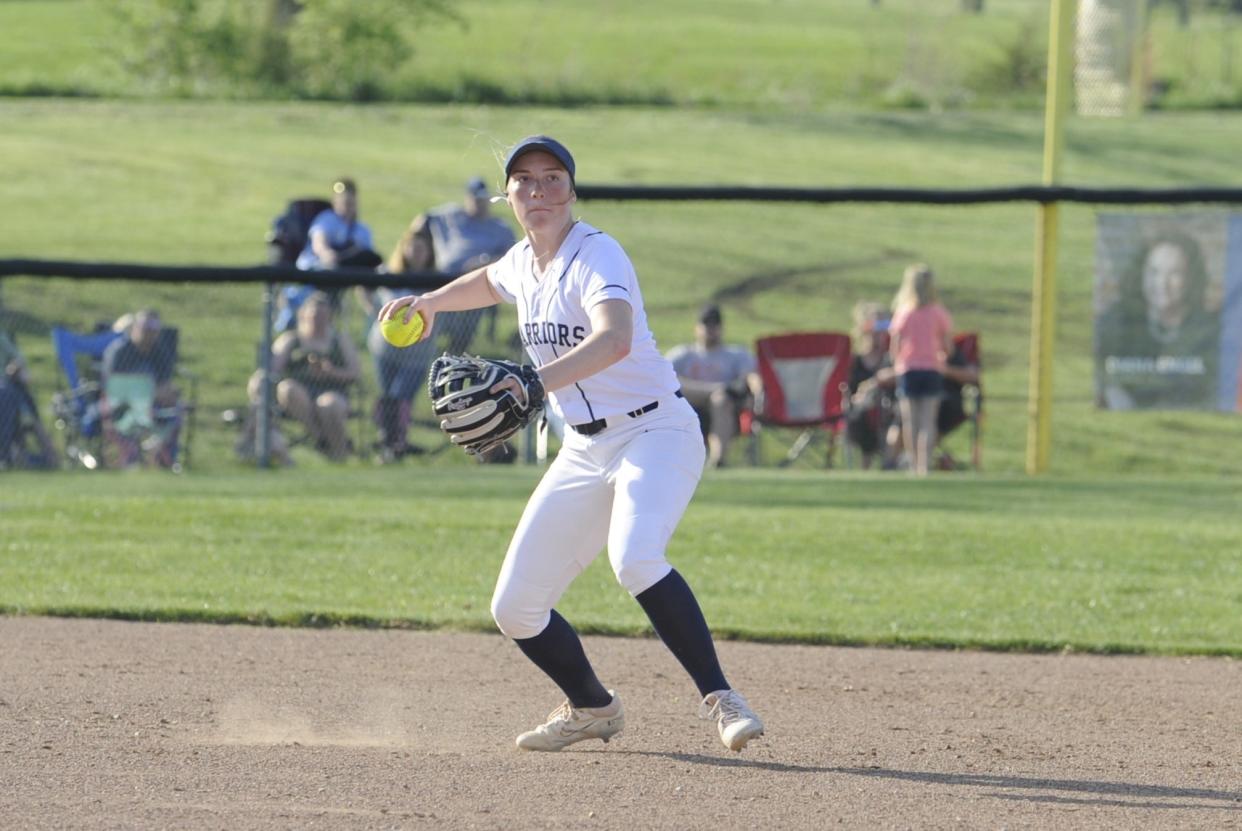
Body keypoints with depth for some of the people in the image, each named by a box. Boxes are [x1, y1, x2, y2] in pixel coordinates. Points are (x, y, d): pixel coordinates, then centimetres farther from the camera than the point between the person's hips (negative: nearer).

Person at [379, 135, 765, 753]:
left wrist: (535, 383, -51)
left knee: (634, 559, -36)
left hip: (656, 432, -8)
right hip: (584, 451, 8)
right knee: (514, 609, 3)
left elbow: (615, 340, -40)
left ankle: (719, 698, -29)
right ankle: (592, 709, 27)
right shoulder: (522, 262, 6)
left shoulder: (595, 256, -18)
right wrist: (429, 301, 27)